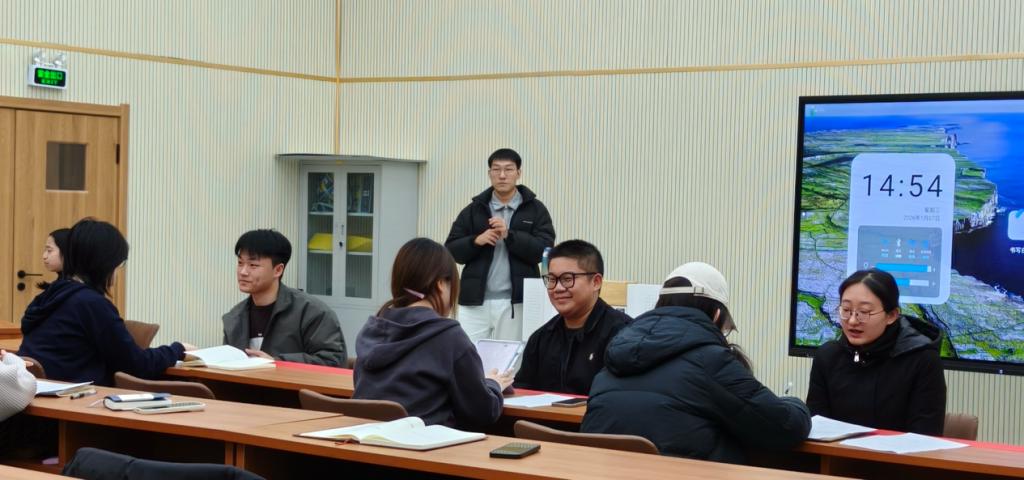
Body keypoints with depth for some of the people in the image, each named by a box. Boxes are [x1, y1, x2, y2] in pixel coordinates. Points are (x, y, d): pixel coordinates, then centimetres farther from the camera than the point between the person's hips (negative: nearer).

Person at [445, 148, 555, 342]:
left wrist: (509, 235, -16)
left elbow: (544, 251, -6)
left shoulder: (535, 209, 5)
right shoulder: (474, 210, 10)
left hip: (515, 302, -1)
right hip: (475, 300, 1)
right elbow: (451, 251, 7)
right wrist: (477, 240, -11)